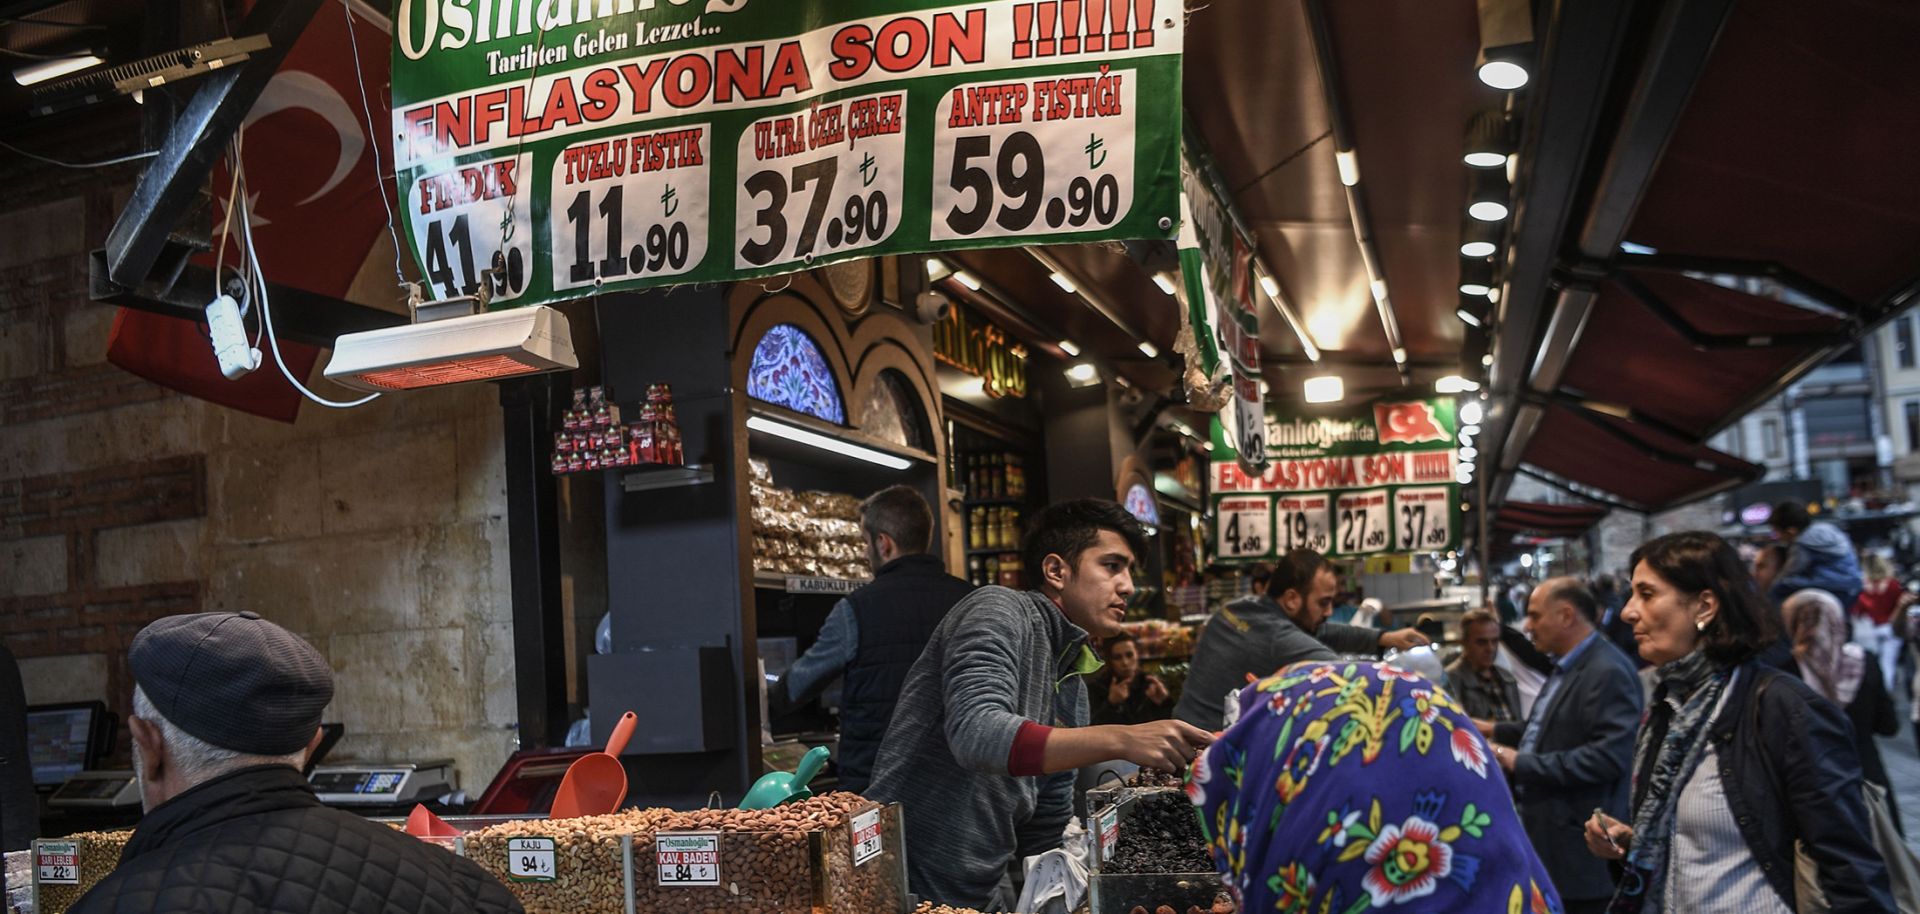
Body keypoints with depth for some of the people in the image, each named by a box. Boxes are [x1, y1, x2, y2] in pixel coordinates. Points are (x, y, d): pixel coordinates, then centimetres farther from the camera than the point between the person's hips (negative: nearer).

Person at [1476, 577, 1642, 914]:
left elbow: (1608, 756, -28)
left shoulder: (1608, 672, -19)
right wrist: (1496, 730, 15)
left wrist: (1522, 764, -25)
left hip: (1578, 847, -10)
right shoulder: (1565, 667, 14)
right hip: (1546, 838, 10)